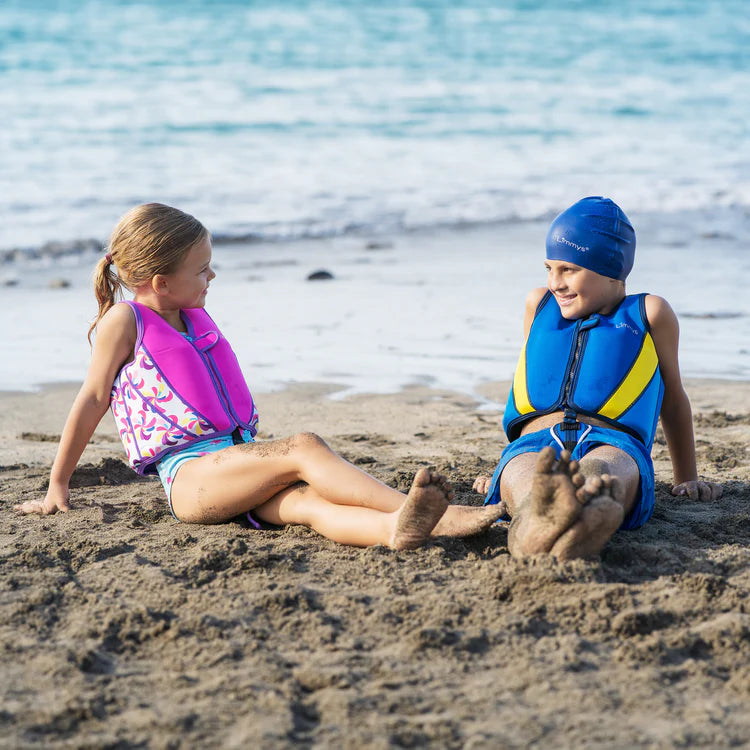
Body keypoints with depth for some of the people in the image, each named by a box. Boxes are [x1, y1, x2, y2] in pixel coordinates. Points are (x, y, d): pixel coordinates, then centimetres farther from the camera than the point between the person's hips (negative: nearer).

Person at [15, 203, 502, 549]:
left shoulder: (196, 319, 23)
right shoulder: (124, 320, 0)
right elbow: (93, 400, 3)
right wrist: (58, 487, 8)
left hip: (235, 460, 6)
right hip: (189, 475, -6)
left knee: (306, 500, -28)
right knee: (303, 448, -30)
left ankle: (397, 528, -58)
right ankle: (404, 508, -47)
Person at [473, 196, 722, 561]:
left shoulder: (648, 313, 20)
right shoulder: (539, 304, 30)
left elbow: (673, 402, 29)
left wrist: (686, 479, 34)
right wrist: (505, 466, 39)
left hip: (613, 446, -2)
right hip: (533, 448, 2)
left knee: (600, 472, -45)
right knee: (528, 480, -41)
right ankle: (535, 522, -77)